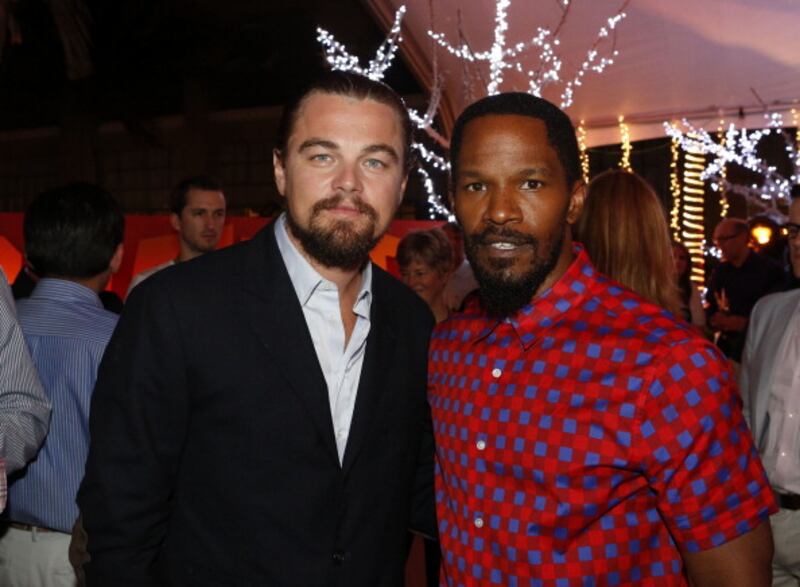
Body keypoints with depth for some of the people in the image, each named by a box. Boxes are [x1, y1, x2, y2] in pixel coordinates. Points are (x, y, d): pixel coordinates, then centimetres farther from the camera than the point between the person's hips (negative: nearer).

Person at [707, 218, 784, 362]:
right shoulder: (719, 272, 10)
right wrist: (715, 319, -8)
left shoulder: (771, 269, -3)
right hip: (726, 347, 4)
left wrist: (745, 323, -18)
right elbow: (710, 307, 14)